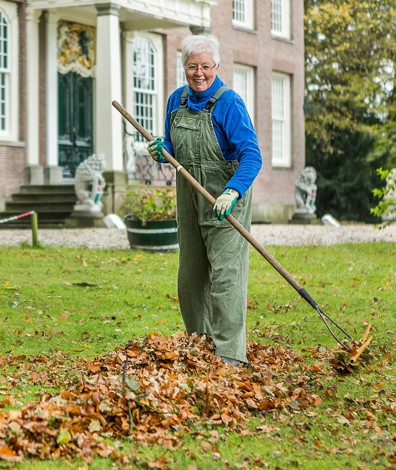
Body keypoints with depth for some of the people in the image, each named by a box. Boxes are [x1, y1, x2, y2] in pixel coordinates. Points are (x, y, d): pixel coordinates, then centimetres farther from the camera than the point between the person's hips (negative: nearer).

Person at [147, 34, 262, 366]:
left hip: (225, 201, -7)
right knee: (190, 274, 13)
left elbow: (251, 155, -22)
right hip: (190, 200, 7)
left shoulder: (229, 103, -14)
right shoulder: (177, 100, 7)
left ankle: (229, 352, -9)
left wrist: (233, 191, -36)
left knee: (225, 274, -12)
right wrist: (162, 152, -4)